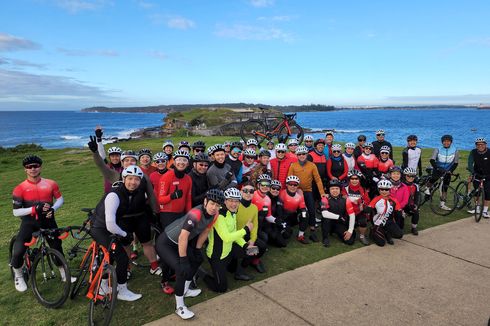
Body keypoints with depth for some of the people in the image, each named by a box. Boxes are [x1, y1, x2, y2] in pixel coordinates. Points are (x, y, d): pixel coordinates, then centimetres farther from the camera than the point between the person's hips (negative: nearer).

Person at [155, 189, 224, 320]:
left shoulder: (214, 214, -11)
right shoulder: (195, 214, -36)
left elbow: (205, 232, 3)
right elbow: (183, 237, -34)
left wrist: (197, 250, 10)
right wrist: (183, 260, -27)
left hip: (179, 243, 9)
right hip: (165, 243, -9)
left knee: (198, 260, 18)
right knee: (182, 269, -20)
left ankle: (185, 290, 38)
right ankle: (179, 306, -2)